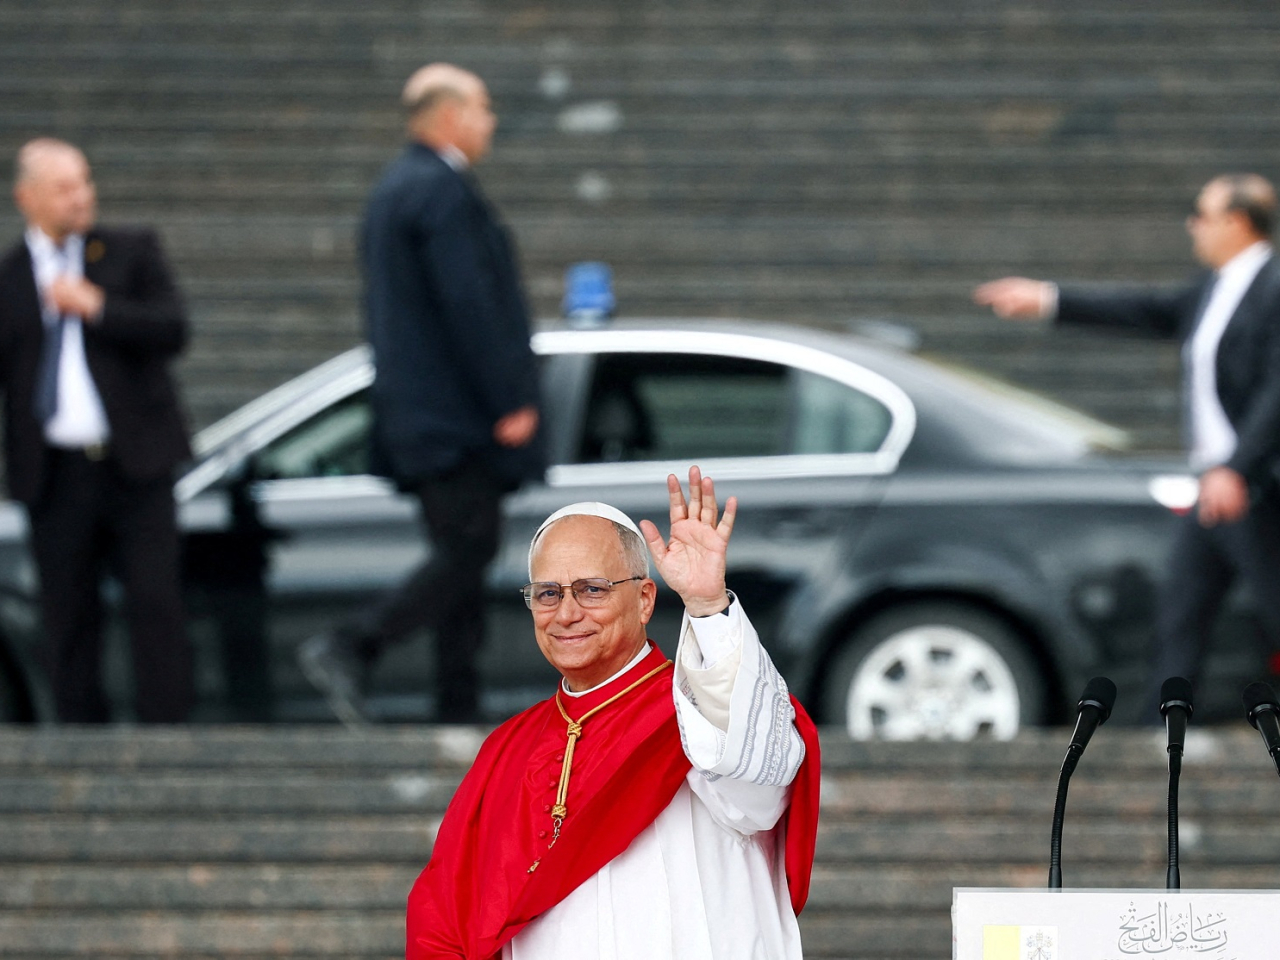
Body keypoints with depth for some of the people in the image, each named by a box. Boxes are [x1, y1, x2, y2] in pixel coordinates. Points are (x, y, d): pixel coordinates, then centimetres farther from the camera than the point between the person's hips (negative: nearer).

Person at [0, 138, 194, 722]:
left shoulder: (132, 253, 6)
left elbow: (171, 332, -5)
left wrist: (95, 308, -14)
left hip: (136, 467, -1)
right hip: (56, 473, 1)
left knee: (156, 605, -5)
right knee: (68, 620, 4)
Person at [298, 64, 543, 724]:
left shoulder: (393, 189, 18)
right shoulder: (443, 191, -14)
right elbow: (469, 304, -20)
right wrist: (511, 401, -19)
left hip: (417, 415, 10)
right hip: (456, 412, -10)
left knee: (458, 557, 9)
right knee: (467, 552, -10)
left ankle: (459, 716, 7)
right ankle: (350, 648, -17)